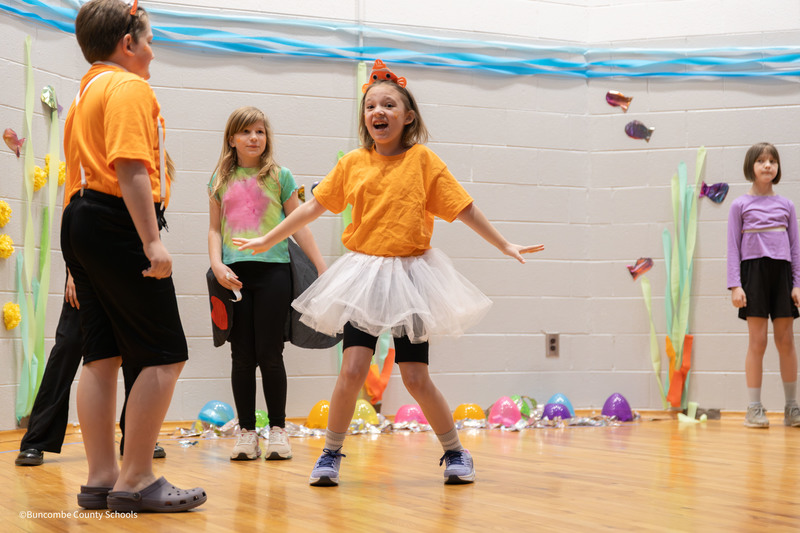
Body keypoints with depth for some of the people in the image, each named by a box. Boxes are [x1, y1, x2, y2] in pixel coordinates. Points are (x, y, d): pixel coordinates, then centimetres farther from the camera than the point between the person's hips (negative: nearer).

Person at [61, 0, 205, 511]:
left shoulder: (84, 93, 23)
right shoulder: (130, 87, -7)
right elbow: (130, 167, -20)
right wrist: (152, 240, -25)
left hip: (80, 220, 10)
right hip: (118, 223, -10)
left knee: (103, 354, 9)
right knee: (165, 355, -7)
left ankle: (101, 479, 9)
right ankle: (136, 482, -8)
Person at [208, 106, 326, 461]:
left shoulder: (279, 176, 6)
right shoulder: (221, 181, 12)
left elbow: (299, 226, 8)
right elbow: (215, 229, 12)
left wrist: (322, 268, 4)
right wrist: (217, 264, -5)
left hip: (273, 270, -2)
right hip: (234, 275, 2)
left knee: (269, 354, -3)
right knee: (242, 356, 4)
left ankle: (277, 430, 9)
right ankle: (247, 432, 11)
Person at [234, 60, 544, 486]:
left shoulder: (423, 160, -3)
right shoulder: (353, 163, 3)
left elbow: (464, 209, 0)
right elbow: (314, 206, 12)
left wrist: (505, 246, 1)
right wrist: (267, 240, 16)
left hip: (410, 274, -1)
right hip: (364, 275, 2)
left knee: (415, 378, 0)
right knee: (352, 370, -9)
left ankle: (456, 453, 21)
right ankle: (331, 455, 9)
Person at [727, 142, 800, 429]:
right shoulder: (740, 205, 4)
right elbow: (733, 246, 1)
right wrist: (735, 285, -8)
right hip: (754, 269, -2)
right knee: (757, 342, -3)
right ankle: (754, 410, 2)